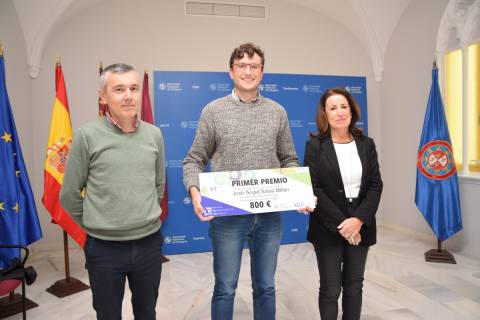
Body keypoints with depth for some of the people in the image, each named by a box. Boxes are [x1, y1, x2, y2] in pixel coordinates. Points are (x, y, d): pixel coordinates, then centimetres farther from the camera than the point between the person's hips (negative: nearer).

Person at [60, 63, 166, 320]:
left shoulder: (154, 134, 0)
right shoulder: (86, 135, -10)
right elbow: (69, 195, -2)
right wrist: (95, 225, 5)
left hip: (149, 243, 3)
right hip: (104, 248, -3)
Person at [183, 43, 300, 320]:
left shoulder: (277, 112, 6)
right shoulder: (213, 111, -1)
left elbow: (289, 160, 11)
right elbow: (194, 161, 0)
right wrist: (195, 191, -19)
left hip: (270, 214, 3)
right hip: (227, 214, -2)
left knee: (266, 287, 17)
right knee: (225, 289, 11)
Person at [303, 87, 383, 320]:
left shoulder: (366, 144, 4)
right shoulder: (315, 145, -6)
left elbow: (376, 185, 0)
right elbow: (313, 188, -12)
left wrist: (359, 219, -13)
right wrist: (340, 224, -16)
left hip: (360, 226, 3)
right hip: (328, 229, -3)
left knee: (354, 286, 16)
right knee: (330, 289, 8)